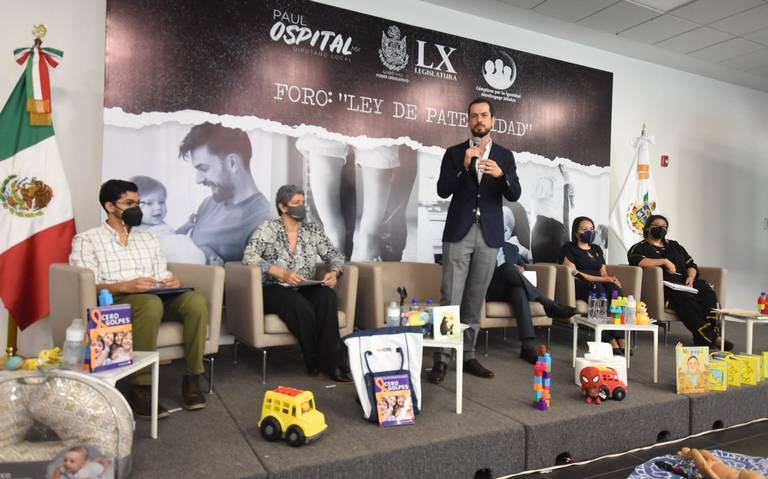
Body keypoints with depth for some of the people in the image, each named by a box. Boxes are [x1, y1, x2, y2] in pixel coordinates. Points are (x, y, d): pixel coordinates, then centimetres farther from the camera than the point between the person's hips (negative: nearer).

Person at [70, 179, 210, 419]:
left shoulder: (148, 238, 24)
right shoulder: (87, 239, 7)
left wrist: (173, 282, -7)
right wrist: (125, 286, -22)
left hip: (155, 299, 5)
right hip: (115, 302, -4)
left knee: (196, 300, -27)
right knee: (151, 303, -39)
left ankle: (192, 378, -19)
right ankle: (141, 389, -29)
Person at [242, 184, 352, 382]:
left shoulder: (313, 230, 9)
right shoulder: (268, 229, -3)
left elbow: (335, 255, 9)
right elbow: (249, 257, -16)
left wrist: (334, 272, -15)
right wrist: (282, 274, -26)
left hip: (305, 289, 4)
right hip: (275, 290, -3)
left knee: (327, 296, -30)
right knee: (302, 307, -35)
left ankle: (331, 361, -24)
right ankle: (315, 363, -15)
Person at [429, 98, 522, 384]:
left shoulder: (504, 156, 10)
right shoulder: (454, 153, 6)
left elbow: (514, 195, -1)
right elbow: (442, 191, -4)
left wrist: (501, 174, -20)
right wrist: (464, 167, -17)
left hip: (489, 235, 2)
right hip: (458, 233, -2)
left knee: (476, 298, 8)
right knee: (451, 298, -5)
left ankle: (468, 355, 17)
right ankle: (441, 358, 0)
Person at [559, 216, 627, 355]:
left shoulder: (597, 249, 28)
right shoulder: (569, 248, 7)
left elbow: (603, 273, 22)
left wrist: (610, 278, -3)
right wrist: (602, 279, -11)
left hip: (600, 285, 5)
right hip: (579, 287, -5)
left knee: (615, 289, -30)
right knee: (597, 289, -38)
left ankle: (621, 340, -40)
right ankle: (611, 341, -42)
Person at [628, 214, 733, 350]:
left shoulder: (674, 245, 31)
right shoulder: (639, 247, 11)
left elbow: (691, 264, 25)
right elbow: (636, 260, -12)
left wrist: (691, 277, 2)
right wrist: (665, 261, -12)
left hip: (684, 282, 6)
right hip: (664, 285, -6)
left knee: (708, 292, -25)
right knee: (685, 297, -34)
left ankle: (704, 336, -33)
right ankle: (711, 336, -34)